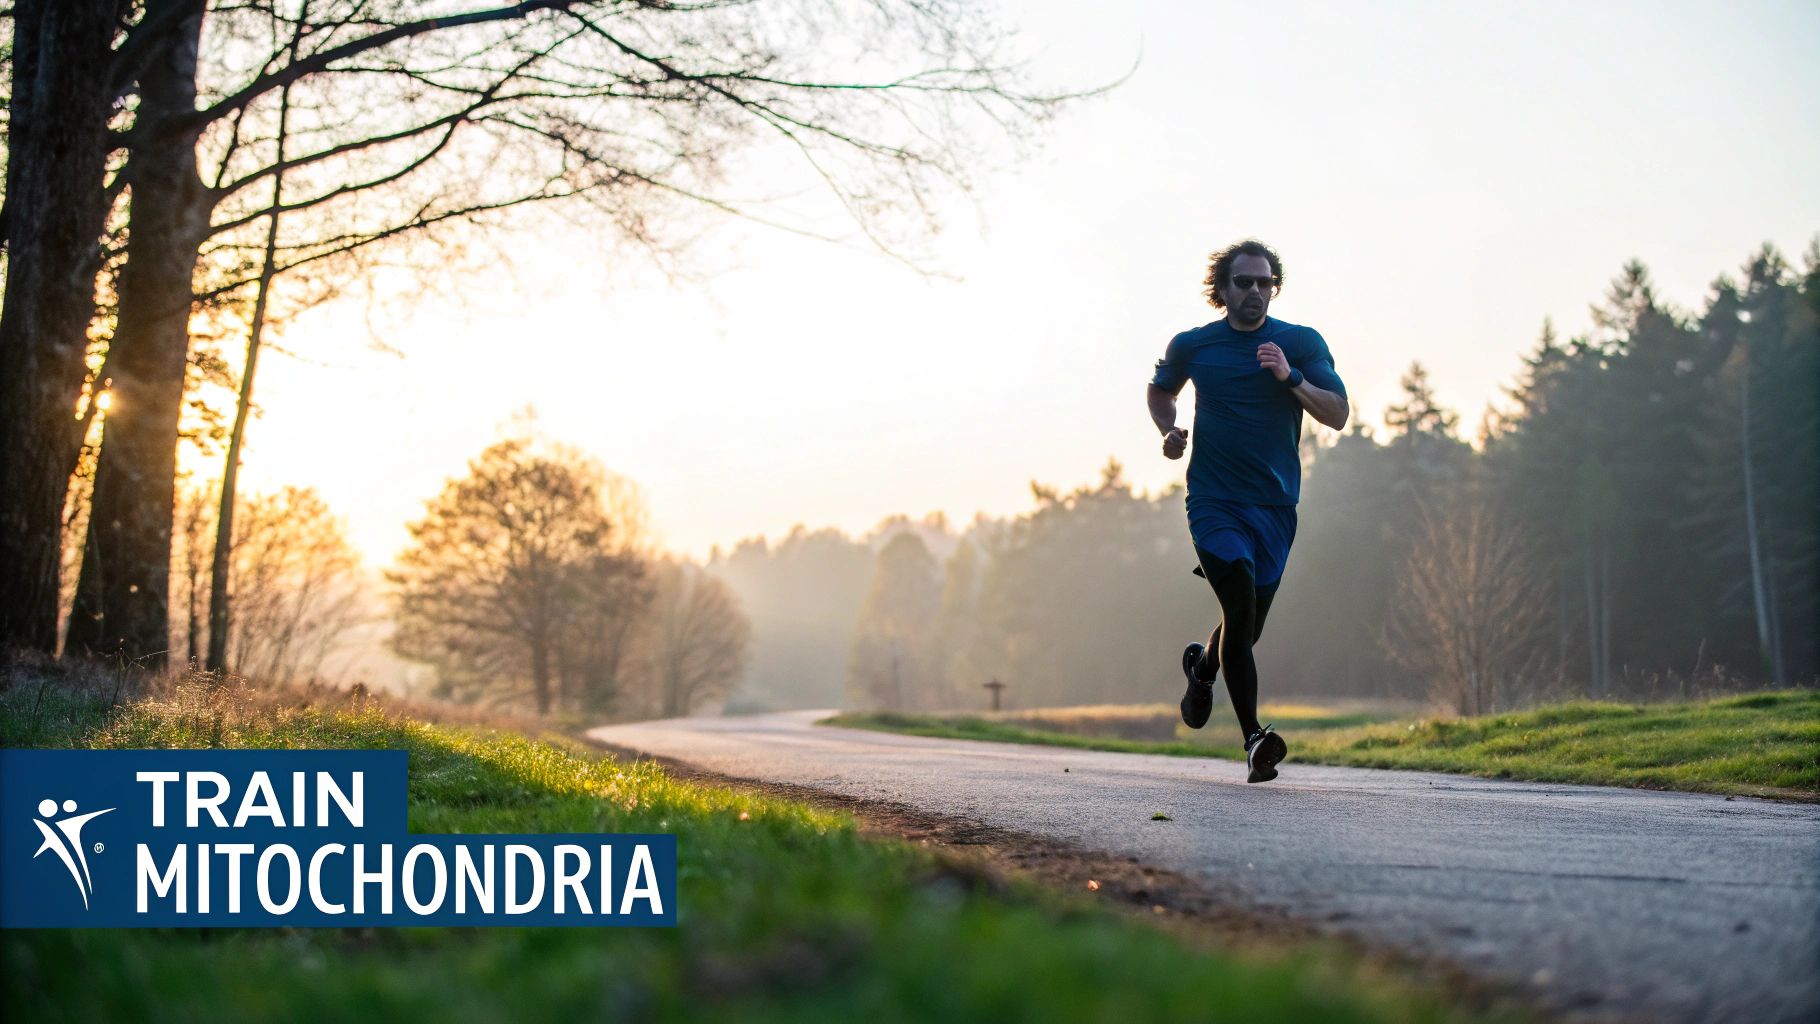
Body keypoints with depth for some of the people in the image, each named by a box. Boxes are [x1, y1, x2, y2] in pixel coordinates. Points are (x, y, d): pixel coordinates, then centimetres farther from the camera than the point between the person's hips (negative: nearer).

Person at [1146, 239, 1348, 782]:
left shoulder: (1302, 343, 3)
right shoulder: (1192, 345, 4)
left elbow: (1338, 415, -4)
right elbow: (1160, 390, 23)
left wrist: (1290, 378, -18)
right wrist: (1169, 431, 3)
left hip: (1275, 506, 2)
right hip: (1213, 501, -2)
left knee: (1247, 627, 9)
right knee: (1241, 603, -21)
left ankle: (1202, 667, 45)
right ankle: (1254, 737, -17)